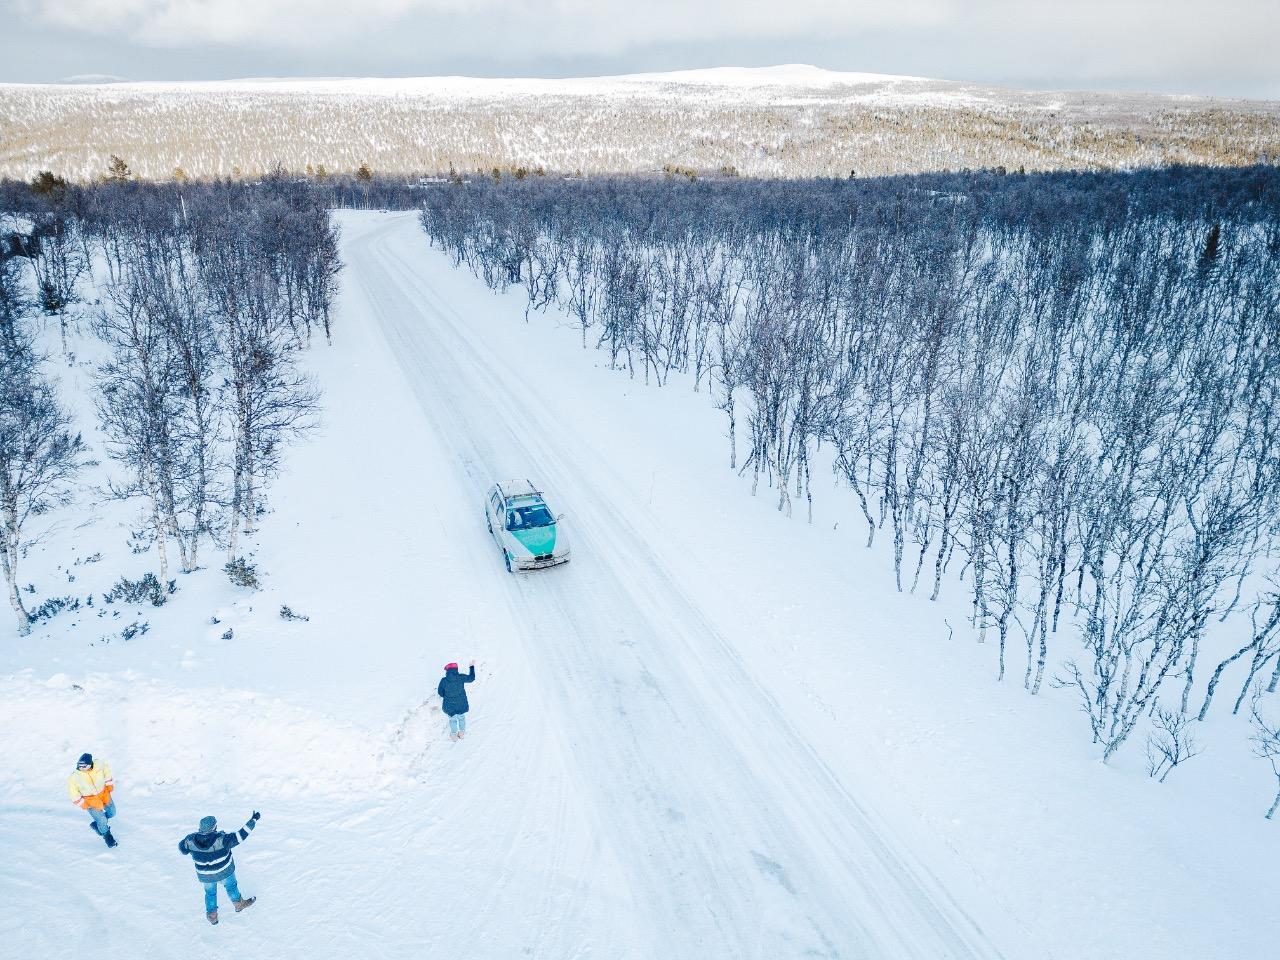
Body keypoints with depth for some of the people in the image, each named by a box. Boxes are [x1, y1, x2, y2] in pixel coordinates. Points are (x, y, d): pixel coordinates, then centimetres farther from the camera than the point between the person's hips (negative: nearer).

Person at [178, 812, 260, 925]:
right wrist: (254, 820, -27)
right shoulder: (221, 839, -37)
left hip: (205, 875, 2)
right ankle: (239, 904, 48)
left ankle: (211, 915, 44)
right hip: (223, 872, -2)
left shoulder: (191, 840, -26)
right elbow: (240, 836, -33)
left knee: (210, 892, 29)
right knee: (231, 886, 27)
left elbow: (182, 849, -5)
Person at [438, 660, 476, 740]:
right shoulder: (461, 678, -18)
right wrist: (472, 666, 11)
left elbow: (440, 692, -9)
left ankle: (454, 735, 39)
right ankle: (462, 733, 42)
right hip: (461, 703, 1)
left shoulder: (444, 680, -21)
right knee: (461, 717, 26)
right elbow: (471, 678, -1)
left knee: (452, 719, 22)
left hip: (449, 705, -1)